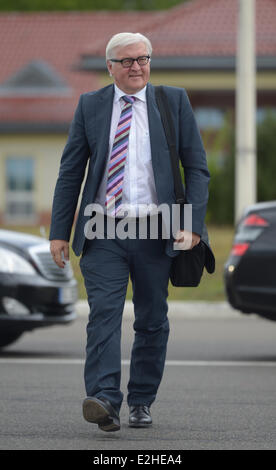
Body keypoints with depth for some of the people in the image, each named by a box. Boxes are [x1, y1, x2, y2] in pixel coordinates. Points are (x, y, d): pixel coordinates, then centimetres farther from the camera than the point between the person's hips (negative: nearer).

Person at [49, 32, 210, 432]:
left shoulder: (174, 102, 6)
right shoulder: (90, 106, 8)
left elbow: (197, 167, 5)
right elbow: (70, 172, 10)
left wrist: (193, 222, -7)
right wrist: (60, 231, 3)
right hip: (103, 233, -1)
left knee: (152, 322, 7)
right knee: (104, 315, -15)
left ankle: (141, 403, 19)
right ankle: (104, 400, -24)